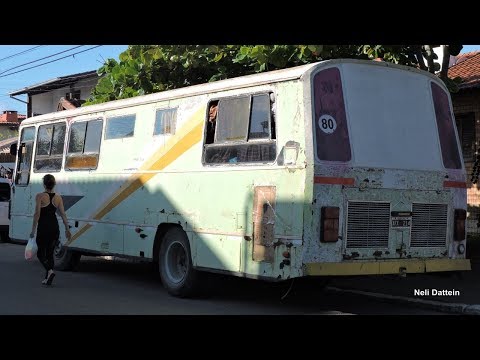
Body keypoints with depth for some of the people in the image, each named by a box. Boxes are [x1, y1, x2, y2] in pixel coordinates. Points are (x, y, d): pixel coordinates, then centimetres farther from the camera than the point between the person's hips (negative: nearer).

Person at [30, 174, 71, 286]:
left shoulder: (40, 196, -8)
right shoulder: (58, 198, 4)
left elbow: (37, 214, -12)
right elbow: (63, 214, 3)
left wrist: (33, 229, -7)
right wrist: (67, 229, 8)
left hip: (43, 228, -4)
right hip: (54, 228, 4)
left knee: (41, 253, 6)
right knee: (50, 253, 14)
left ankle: (49, 271, -19)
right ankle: (47, 278, 13)